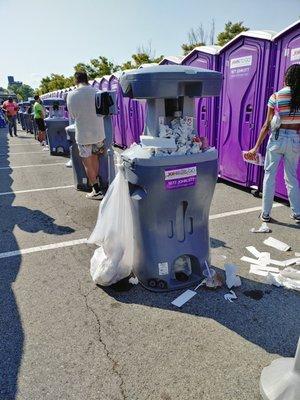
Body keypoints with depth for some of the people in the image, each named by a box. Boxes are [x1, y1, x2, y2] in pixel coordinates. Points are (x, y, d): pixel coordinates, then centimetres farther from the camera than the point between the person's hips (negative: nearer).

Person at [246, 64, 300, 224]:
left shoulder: (275, 97, -6)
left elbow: (267, 125, -7)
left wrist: (256, 147, -3)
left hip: (277, 138, -2)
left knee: (269, 175, 8)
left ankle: (265, 213, 11)